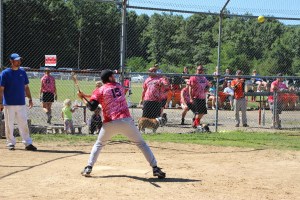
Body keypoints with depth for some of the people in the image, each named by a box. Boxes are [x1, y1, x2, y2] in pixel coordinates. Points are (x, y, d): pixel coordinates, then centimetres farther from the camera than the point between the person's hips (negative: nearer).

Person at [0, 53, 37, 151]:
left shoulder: (22, 72, 9)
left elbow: (26, 87, 15)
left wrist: (30, 99, 8)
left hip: (21, 103, 3)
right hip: (9, 104, -3)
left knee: (24, 124, 3)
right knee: (9, 124, 3)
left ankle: (28, 143, 5)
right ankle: (11, 143, 13)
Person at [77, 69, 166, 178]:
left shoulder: (100, 91, 5)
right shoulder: (120, 87, 15)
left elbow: (92, 107, -3)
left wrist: (82, 98, 11)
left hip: (110, 123, 0)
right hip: (126, 120, 1)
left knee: (99, 144, 23)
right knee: (141, 143, 10)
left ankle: (88, 168, 15)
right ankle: (155, 168, 3)